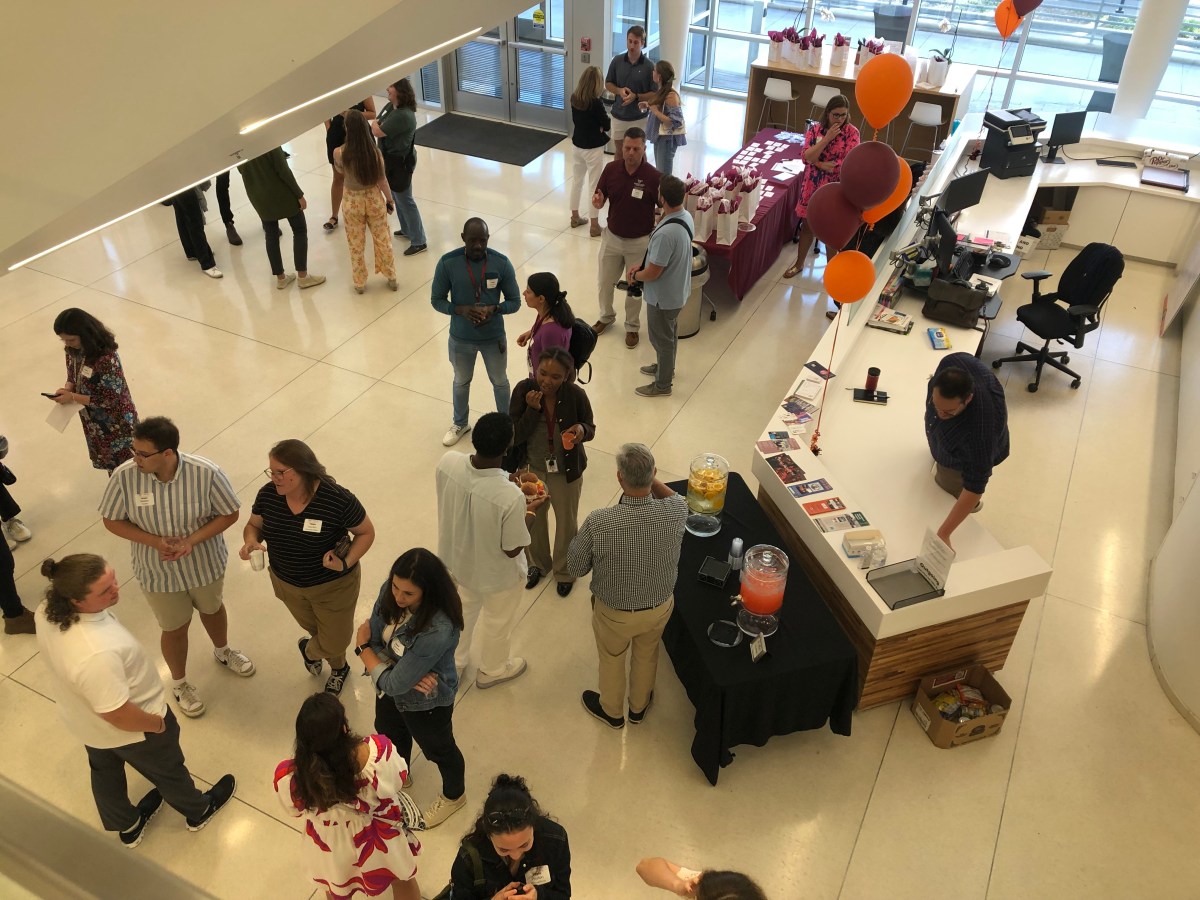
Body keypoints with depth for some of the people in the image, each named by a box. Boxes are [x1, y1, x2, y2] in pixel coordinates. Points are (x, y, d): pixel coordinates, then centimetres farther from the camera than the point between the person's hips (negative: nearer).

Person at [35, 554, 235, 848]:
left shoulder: (49, 609, -22)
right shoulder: (97, 654, -47)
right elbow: (118, 715, -33)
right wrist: (159, 723, -15)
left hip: (85, 718, 7)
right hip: (129, 729, -7)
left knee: (104, 770, 32)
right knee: (167, 771, 24)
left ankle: (127, 826, 60)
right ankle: (198, 812, 53)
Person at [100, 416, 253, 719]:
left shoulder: (205, 473, -28)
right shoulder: (124, 476, -25)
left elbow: (229, 514, -16)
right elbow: (112, 520, -11)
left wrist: (192, 540, -29)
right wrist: (154, 541, -25)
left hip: (205, 564, 1)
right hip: (158, 572, 0)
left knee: (212, 609, 29)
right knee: (175, 628, 19)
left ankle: (223, 652, 61)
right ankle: (180, 684, 48)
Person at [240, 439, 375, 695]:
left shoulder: (338, 500, -31)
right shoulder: (268, 495, -19)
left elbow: (366, 532, -16)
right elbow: (254, 525, 0)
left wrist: (347, 563, -29)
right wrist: (250, 541, -22)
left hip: (333, 585, -4)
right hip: (287, 584, 4)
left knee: (335, 642, 14)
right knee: (316, 629, 27)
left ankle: (309, 650, 52)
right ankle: (338, 667, 59)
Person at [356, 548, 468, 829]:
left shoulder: (438, 631, -43)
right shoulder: (389, 593, -23)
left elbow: (394, 684, -34)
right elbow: (373, 642, -12)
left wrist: (362, 647, -19)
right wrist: (408, 674, -27)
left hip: (425, 703, -6)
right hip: (390, 690, 6)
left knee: (438, 750, 24)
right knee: (390, 735, 33)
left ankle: (454, 796, 56)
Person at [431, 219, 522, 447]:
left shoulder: (502, 263, -18)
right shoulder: (447, 263, -19)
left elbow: (515, 301, -9)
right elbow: (437, 300, -9)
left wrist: (494, 309, -29)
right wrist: (461, 310, -27)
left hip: (494, 338, 0)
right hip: (461, 339, 0)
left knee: (499, 382, 22)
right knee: (461, 382, 24)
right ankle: (460, 423, 50)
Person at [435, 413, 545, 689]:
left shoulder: (448, 462, -26)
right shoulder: (511, 497, -41)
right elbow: (513, 549, -24)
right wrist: (528, 512, -8)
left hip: (456, 558, 5)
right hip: (496, 574, -4)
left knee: (463, 609, 35)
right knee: (496, 622, 28)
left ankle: (453, 661, 60)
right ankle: (492, 670, 56)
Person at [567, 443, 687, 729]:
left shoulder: (598, 522, -35)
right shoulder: (675, 513, -28)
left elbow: (575, 568, -16)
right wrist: (650, 478, -6)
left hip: (614, 611, -2)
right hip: (659, 606, 2)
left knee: (611, 660, 29)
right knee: (647, 656, 32)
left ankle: (611, 711, 56)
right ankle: (638, 707, 59)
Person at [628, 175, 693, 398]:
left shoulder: (665, 233, -37)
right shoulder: (686, 216, -8)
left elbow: (652, 273, -28)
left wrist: (635, 276, -8)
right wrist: (642, 264, 3)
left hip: (663, 295, -9)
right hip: (678, 289, 9)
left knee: (662, 338, 12)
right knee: (670, 332, 29)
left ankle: (662, 385, 31)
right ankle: (666, 366, 52)